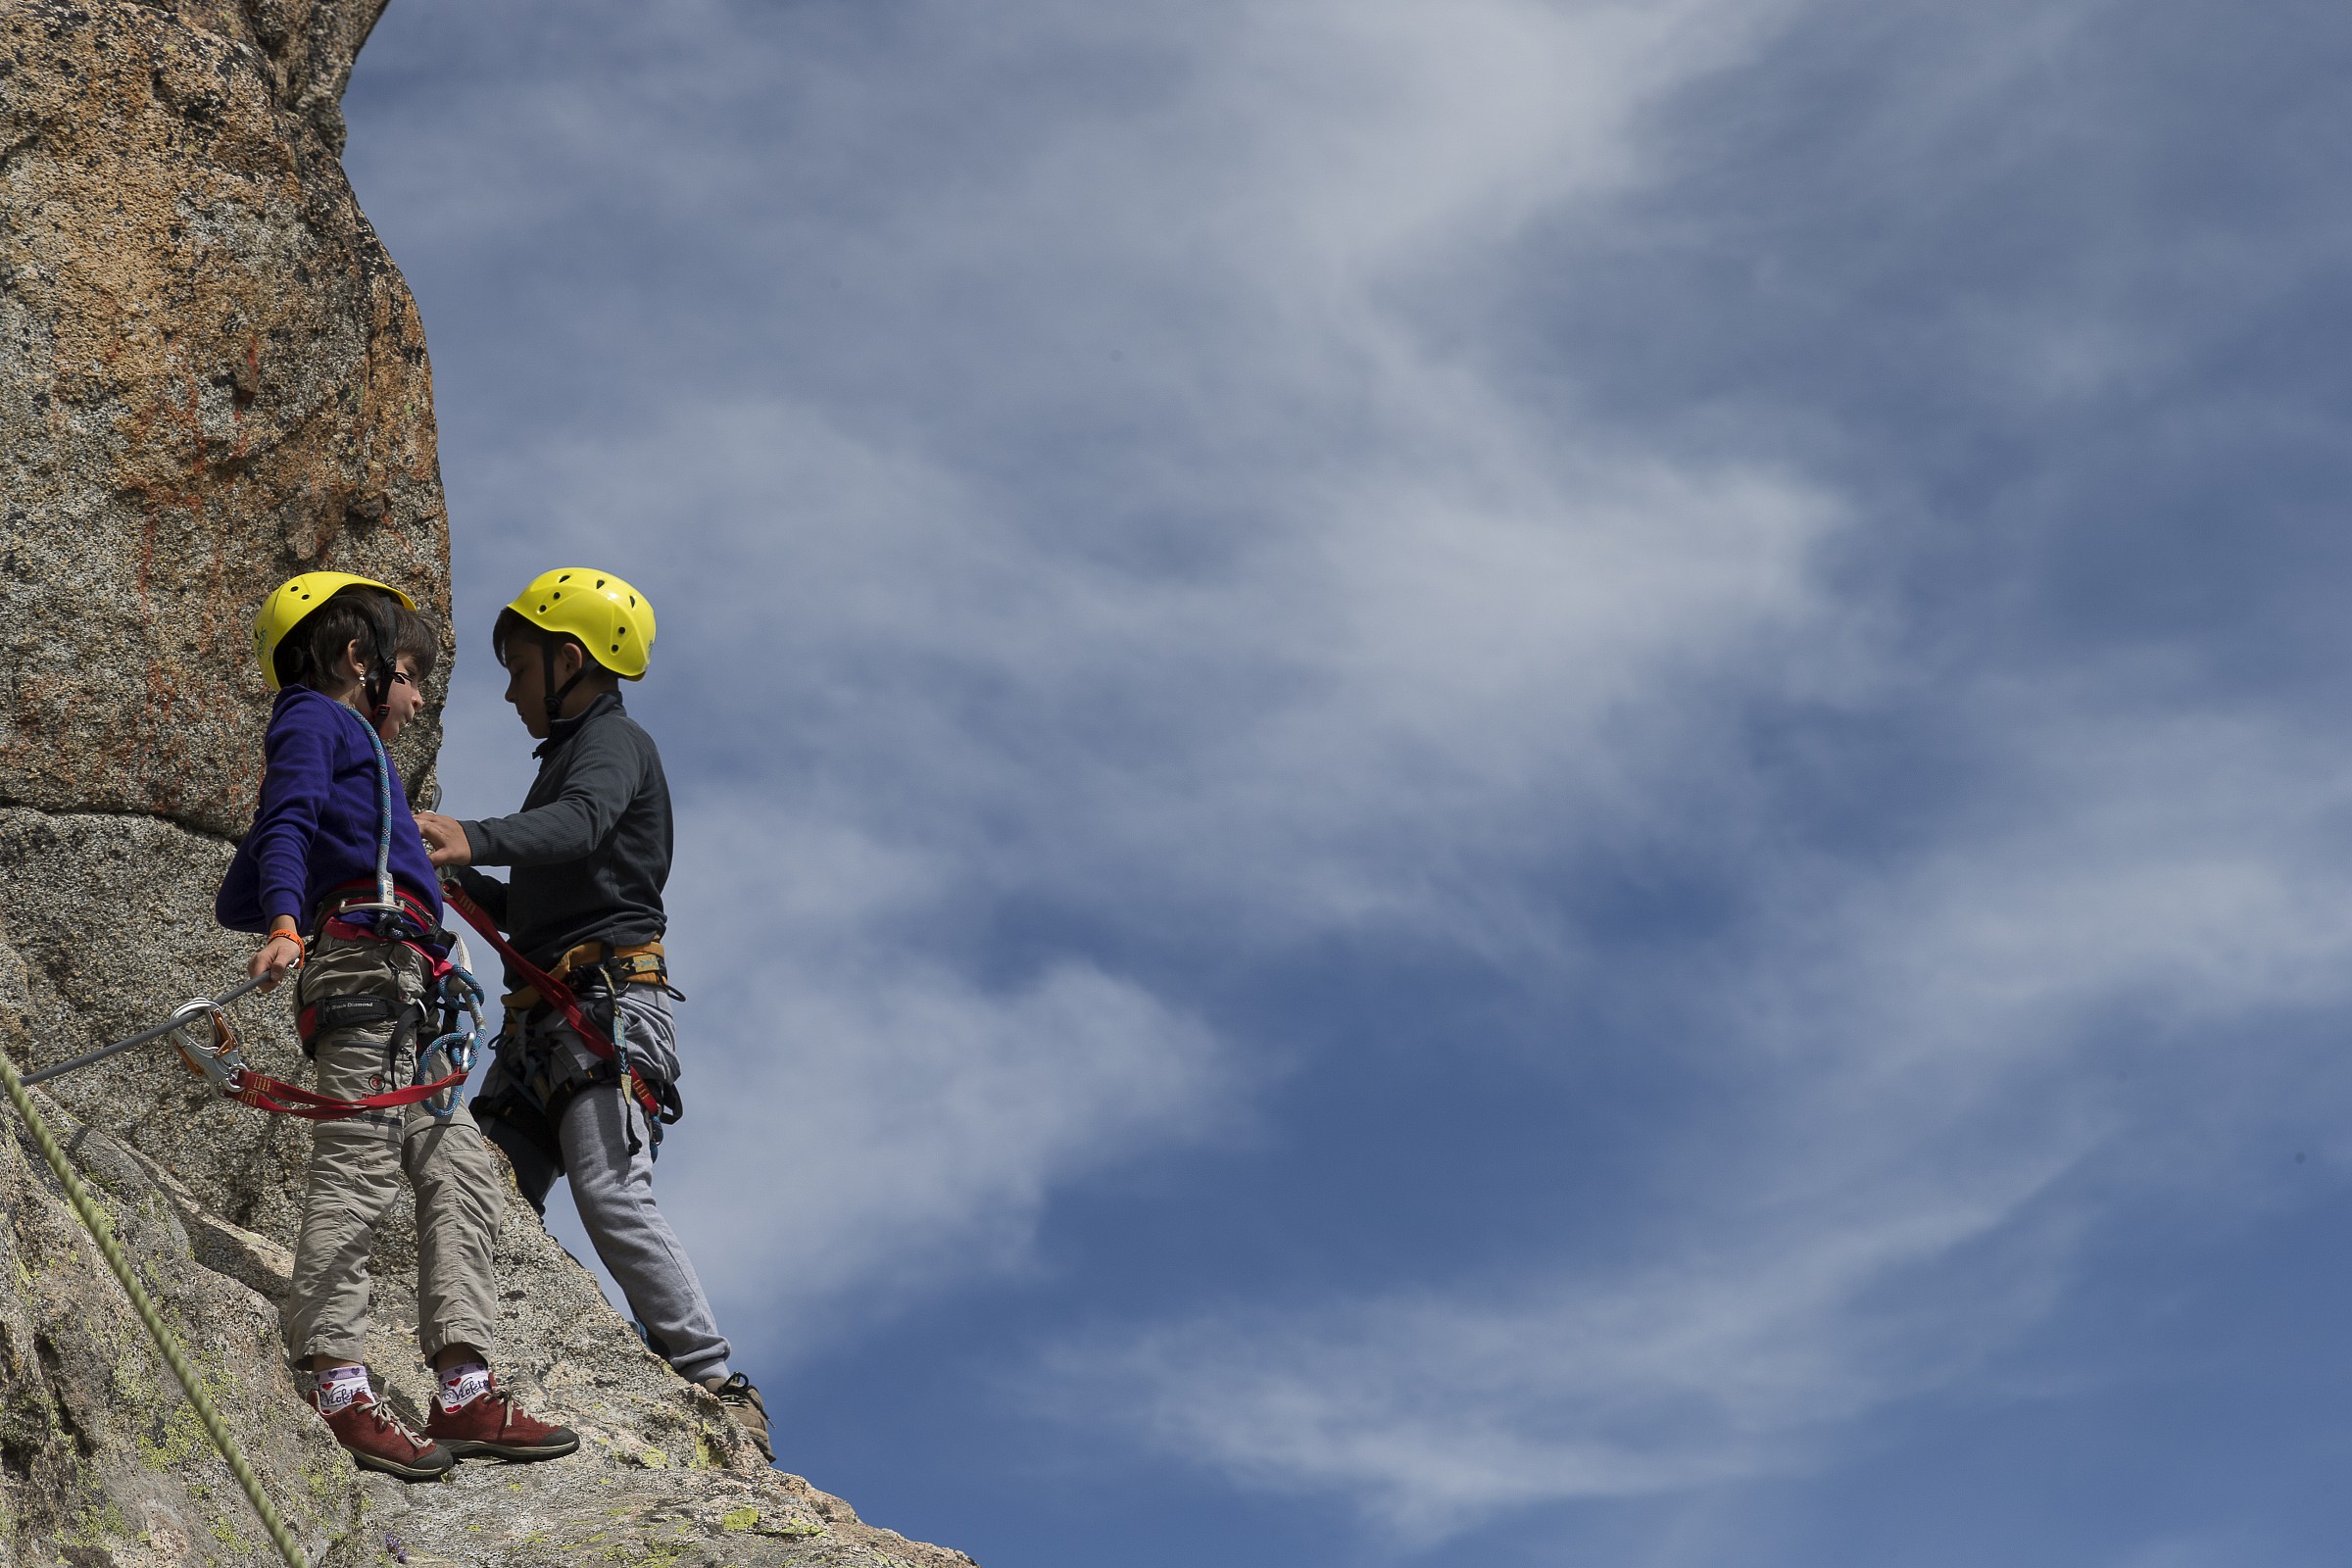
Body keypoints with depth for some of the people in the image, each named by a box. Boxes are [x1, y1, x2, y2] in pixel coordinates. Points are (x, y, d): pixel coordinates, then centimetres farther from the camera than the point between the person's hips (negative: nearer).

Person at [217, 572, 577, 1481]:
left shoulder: (341, 744, 32)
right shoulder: (315, 720, 7)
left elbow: (233, 903, 32)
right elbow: (285, 824, -13)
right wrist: (289, 923, -29)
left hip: (399, 997, 10)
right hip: (366, 957, -10)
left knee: (460, 1172, 4)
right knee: (359, 1165, -16)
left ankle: (464, 1393, 0)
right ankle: (336, 1389, -21)